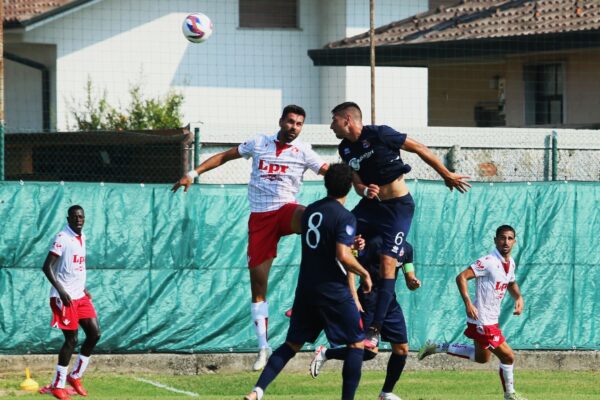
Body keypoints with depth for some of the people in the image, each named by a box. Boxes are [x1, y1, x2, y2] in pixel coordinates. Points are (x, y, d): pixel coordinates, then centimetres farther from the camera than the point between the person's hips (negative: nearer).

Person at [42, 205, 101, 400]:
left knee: (94, 333, 3)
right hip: (64, 297, -8)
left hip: (80, 296, 8)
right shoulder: (62, 238, -14)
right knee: (71, 339, -7)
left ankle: (75, 376, 18)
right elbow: (47, 267, -19)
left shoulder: (82, 238, 12)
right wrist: (61, 291, -25)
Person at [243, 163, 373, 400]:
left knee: (292, 345, 12)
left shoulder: (310, 210, 10)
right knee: (356, 344, 6)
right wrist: (364, 273, -6)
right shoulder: (344, 217, -12)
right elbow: (343, 256, -22)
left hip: (305, 289, 6)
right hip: (334, 291, -6)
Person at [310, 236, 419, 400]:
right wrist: (354, 298, -20)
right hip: (369, 302, -7)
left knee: (402, 349, 3)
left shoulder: (406, 248, 8)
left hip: (390, 301, 7)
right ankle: (325, 353, 2)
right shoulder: (376, 243, -12)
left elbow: (409, 281, 10)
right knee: (370, 350, -15)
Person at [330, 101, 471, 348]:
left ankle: (375, 330, -11)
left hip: (397, 207, -7)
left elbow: (419, 149, -10)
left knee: (387, 263, -12)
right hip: (370, 205, 7)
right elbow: (357, 183, 11)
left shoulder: (379, 134, -17)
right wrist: (365, 190, -15)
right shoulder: (346, 149, 5)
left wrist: (447, 176, -5)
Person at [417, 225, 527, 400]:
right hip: (482, 321, -10)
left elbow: (511, 283, 26)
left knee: (482, 357, 25)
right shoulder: (488, 262, -21)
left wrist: (518, 297, 5)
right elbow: (461, 277, -25)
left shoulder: (510, 263, 6)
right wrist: (468, 303, -35)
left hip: (491, 320, 10)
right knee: (508, 356, -4)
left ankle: (437, 347, 30)